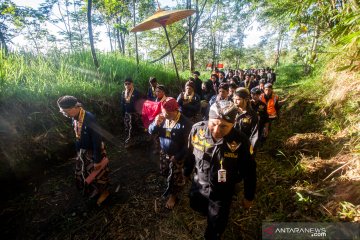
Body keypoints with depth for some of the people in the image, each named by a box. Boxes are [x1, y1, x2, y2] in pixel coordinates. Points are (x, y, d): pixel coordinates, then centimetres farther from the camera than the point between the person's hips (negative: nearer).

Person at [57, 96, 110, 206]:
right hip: (83, 151, 8)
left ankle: (103, 192, 39)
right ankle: (91, 191, 51)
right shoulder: (74, 118, -7)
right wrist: (78, 151, 18)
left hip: (93, 151, -8)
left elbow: (97, 140, -28)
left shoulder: (89, 119, -32)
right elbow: (78, 137, 8)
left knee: (98, 174, 13)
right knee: (84, 173, 25)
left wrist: (97, 160, -22)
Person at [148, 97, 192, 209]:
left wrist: (177, 157, -17)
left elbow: (187, 144, -21)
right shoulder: (163, 117, -13)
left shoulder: (185, 123, -29)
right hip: (164, 152, 6)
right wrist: (156, 124, -28)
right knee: (164, 172, 26)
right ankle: (171, 185, 58)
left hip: (177, 155, -5)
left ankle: (173, 195, 43)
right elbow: (151, 131, -7)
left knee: (175, 177, 14)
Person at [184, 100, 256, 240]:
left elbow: (249, 171, -13)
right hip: (198, 184, 3)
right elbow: (190, 153, -4)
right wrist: (187, 171, 11)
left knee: (216, 225, 20)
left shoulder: (240, 142, -29)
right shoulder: (197, 129, -23)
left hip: (222, 192, -2)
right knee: (196, 206, 31)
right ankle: (209, 214, 65)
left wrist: (249, 197, -2)